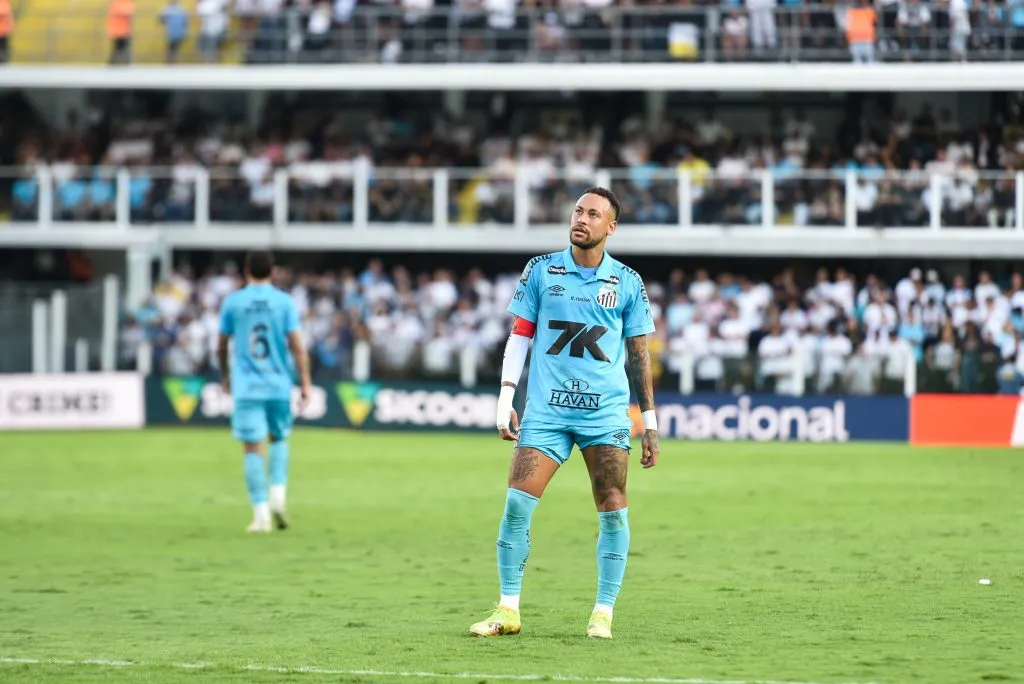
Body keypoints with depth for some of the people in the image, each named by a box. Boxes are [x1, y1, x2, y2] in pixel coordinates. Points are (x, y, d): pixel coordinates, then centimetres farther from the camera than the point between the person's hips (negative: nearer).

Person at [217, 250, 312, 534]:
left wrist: (225, 375, 26)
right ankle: (278, 494, 2)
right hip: (279, 385, 1)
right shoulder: (285, 302, 0)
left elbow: (222, 346, 9)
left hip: (246, 387, -1)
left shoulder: (232, 302, 1)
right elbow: (297, 345, -7)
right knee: (278, 439, 21)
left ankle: (261, 512, -8)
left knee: (253, 448, -1)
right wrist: (306, 384, -4)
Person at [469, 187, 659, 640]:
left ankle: (603, 614, 5)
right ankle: (508, 610, 2)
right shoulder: (541, 271, 6)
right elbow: (519, 336, 9)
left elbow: (639, 354, 10)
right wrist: (505, 400, 0)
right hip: (546, 410, 0)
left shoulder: (627, 283, 6)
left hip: (606, 414, 0)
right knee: (517, 503, -9)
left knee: (613, 513, -5)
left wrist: (650, 422, 8)